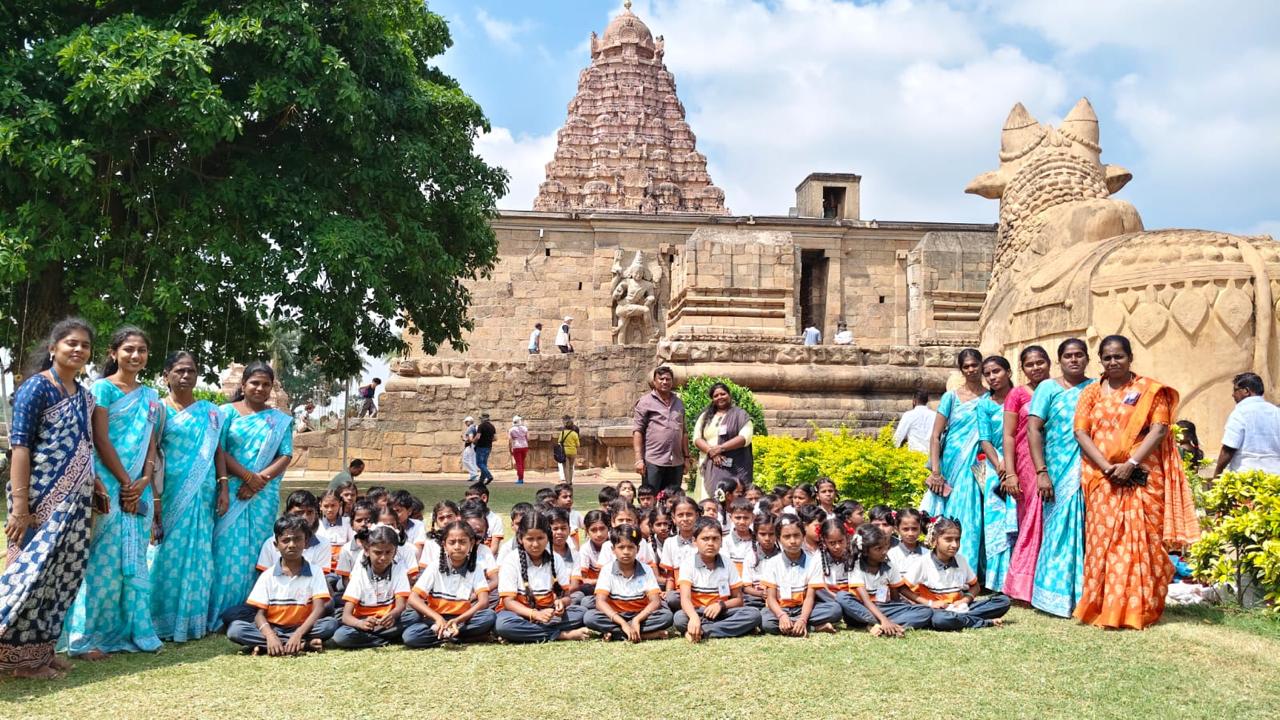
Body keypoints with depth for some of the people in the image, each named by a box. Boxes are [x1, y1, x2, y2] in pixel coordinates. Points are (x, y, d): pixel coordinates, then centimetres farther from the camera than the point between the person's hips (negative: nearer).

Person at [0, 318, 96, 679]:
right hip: (41, 500, -7)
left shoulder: (84, 395, 13)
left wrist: (95, 486, 13)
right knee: (31, 571, -4)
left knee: (63, 575, 9)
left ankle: (40, 648, 19)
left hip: (74, 501, 7)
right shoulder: (36, 387, -8)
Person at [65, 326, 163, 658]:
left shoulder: (150, 396, 15)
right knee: (103, 562, -6)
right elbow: (101, 441, -10)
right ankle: (85, 637, 1)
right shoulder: (102, 388, -3)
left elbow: (151, 445, 12)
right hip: (108, 486, -6)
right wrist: (125, 482, -12)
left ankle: (134, 630, 16)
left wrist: (143, 482, -3)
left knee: (134, 563, 9)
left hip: (140, 490, 6)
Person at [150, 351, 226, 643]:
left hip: (202, 493, 3)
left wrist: (223, 487, 3)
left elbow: (217, 451, 12)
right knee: (170, 551, -2)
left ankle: (194, 618, 14)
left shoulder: (210, 411, 12)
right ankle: (165, 620, 6)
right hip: (170, 493, -3)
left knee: (198, 553, 6)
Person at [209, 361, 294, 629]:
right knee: (228, 549, -5)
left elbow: (286, 456, 4)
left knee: (256, 552, 2)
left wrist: (260, 480, -11)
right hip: (231, 492, -2)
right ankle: (219, 614, 0)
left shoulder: (280, 420, 13)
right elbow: (219, 451, -4)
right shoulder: (228, 412, 6)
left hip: (264, 496, 2)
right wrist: (248, 476, -13)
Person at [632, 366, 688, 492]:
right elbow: (637, 431, -5)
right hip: (653, 462, -5)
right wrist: (639, 459, -12)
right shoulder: (645, 402, 1)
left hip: (676, 463, 5)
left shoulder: (678, 403, 18)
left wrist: (686, 457, 15)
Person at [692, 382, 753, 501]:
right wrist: (711, 451, -10)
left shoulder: (740, 415, 6)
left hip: (733, 467, -3)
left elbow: (745, 437, -7)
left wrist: (721, 448, -14)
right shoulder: (705, 416, 17)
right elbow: (697, 438, 8)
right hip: (709, 467, 3)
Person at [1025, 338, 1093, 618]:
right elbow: (1033, 430, -3)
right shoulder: (1048, 388, 4)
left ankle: (1084, 594, 10)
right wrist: (1041, 472, -11)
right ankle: (1057, 595, 7)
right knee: (1060, 530, -1)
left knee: (1086, 532, 2)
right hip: (1058, 473, -2)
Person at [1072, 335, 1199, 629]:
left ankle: (1139, 609, 3)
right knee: (1103, 541, -1)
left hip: (1142, 479, -2)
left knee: (1141, 541, -4)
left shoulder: (1150, 390, 6)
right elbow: (1081, 432, 3)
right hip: (1102, 480, 2)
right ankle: (1103, 607, 5)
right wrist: (1107, 467, -11)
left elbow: (1160, 429, -5)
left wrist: (1130, 464, -15)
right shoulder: (1091, 393, 12)